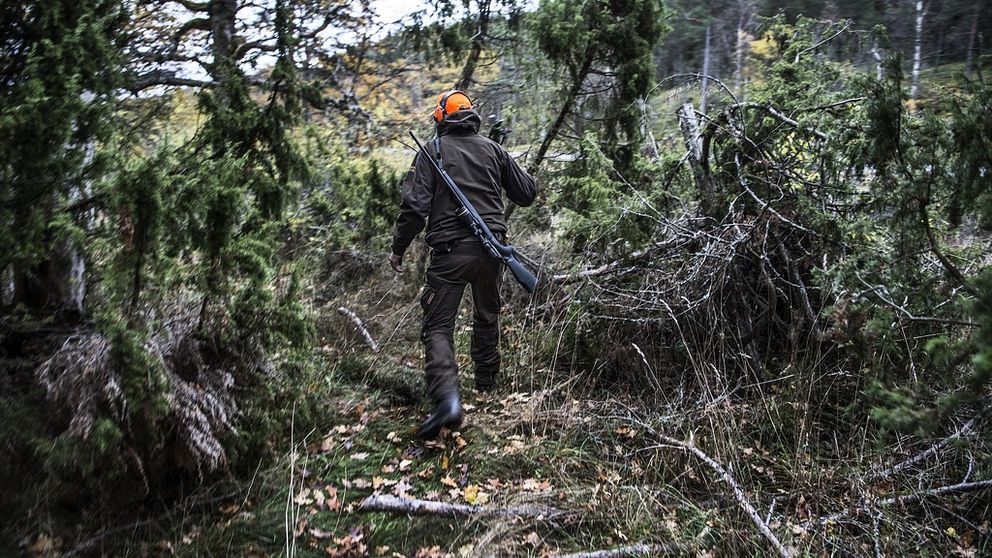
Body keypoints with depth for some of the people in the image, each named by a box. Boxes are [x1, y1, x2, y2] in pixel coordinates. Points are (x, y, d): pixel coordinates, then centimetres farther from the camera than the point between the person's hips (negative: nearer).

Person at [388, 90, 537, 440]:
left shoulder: (432, 151, -1)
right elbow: (527, 194, 14)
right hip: (492, 248, 4)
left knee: (438, 326, -2)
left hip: (450, 252, -4)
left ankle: (447, 399, -21)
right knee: (487, 316, 23)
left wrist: (398, 248, 1)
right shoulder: (493, 149, 9)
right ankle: (486, 381, 36)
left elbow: (415, 205, -9)